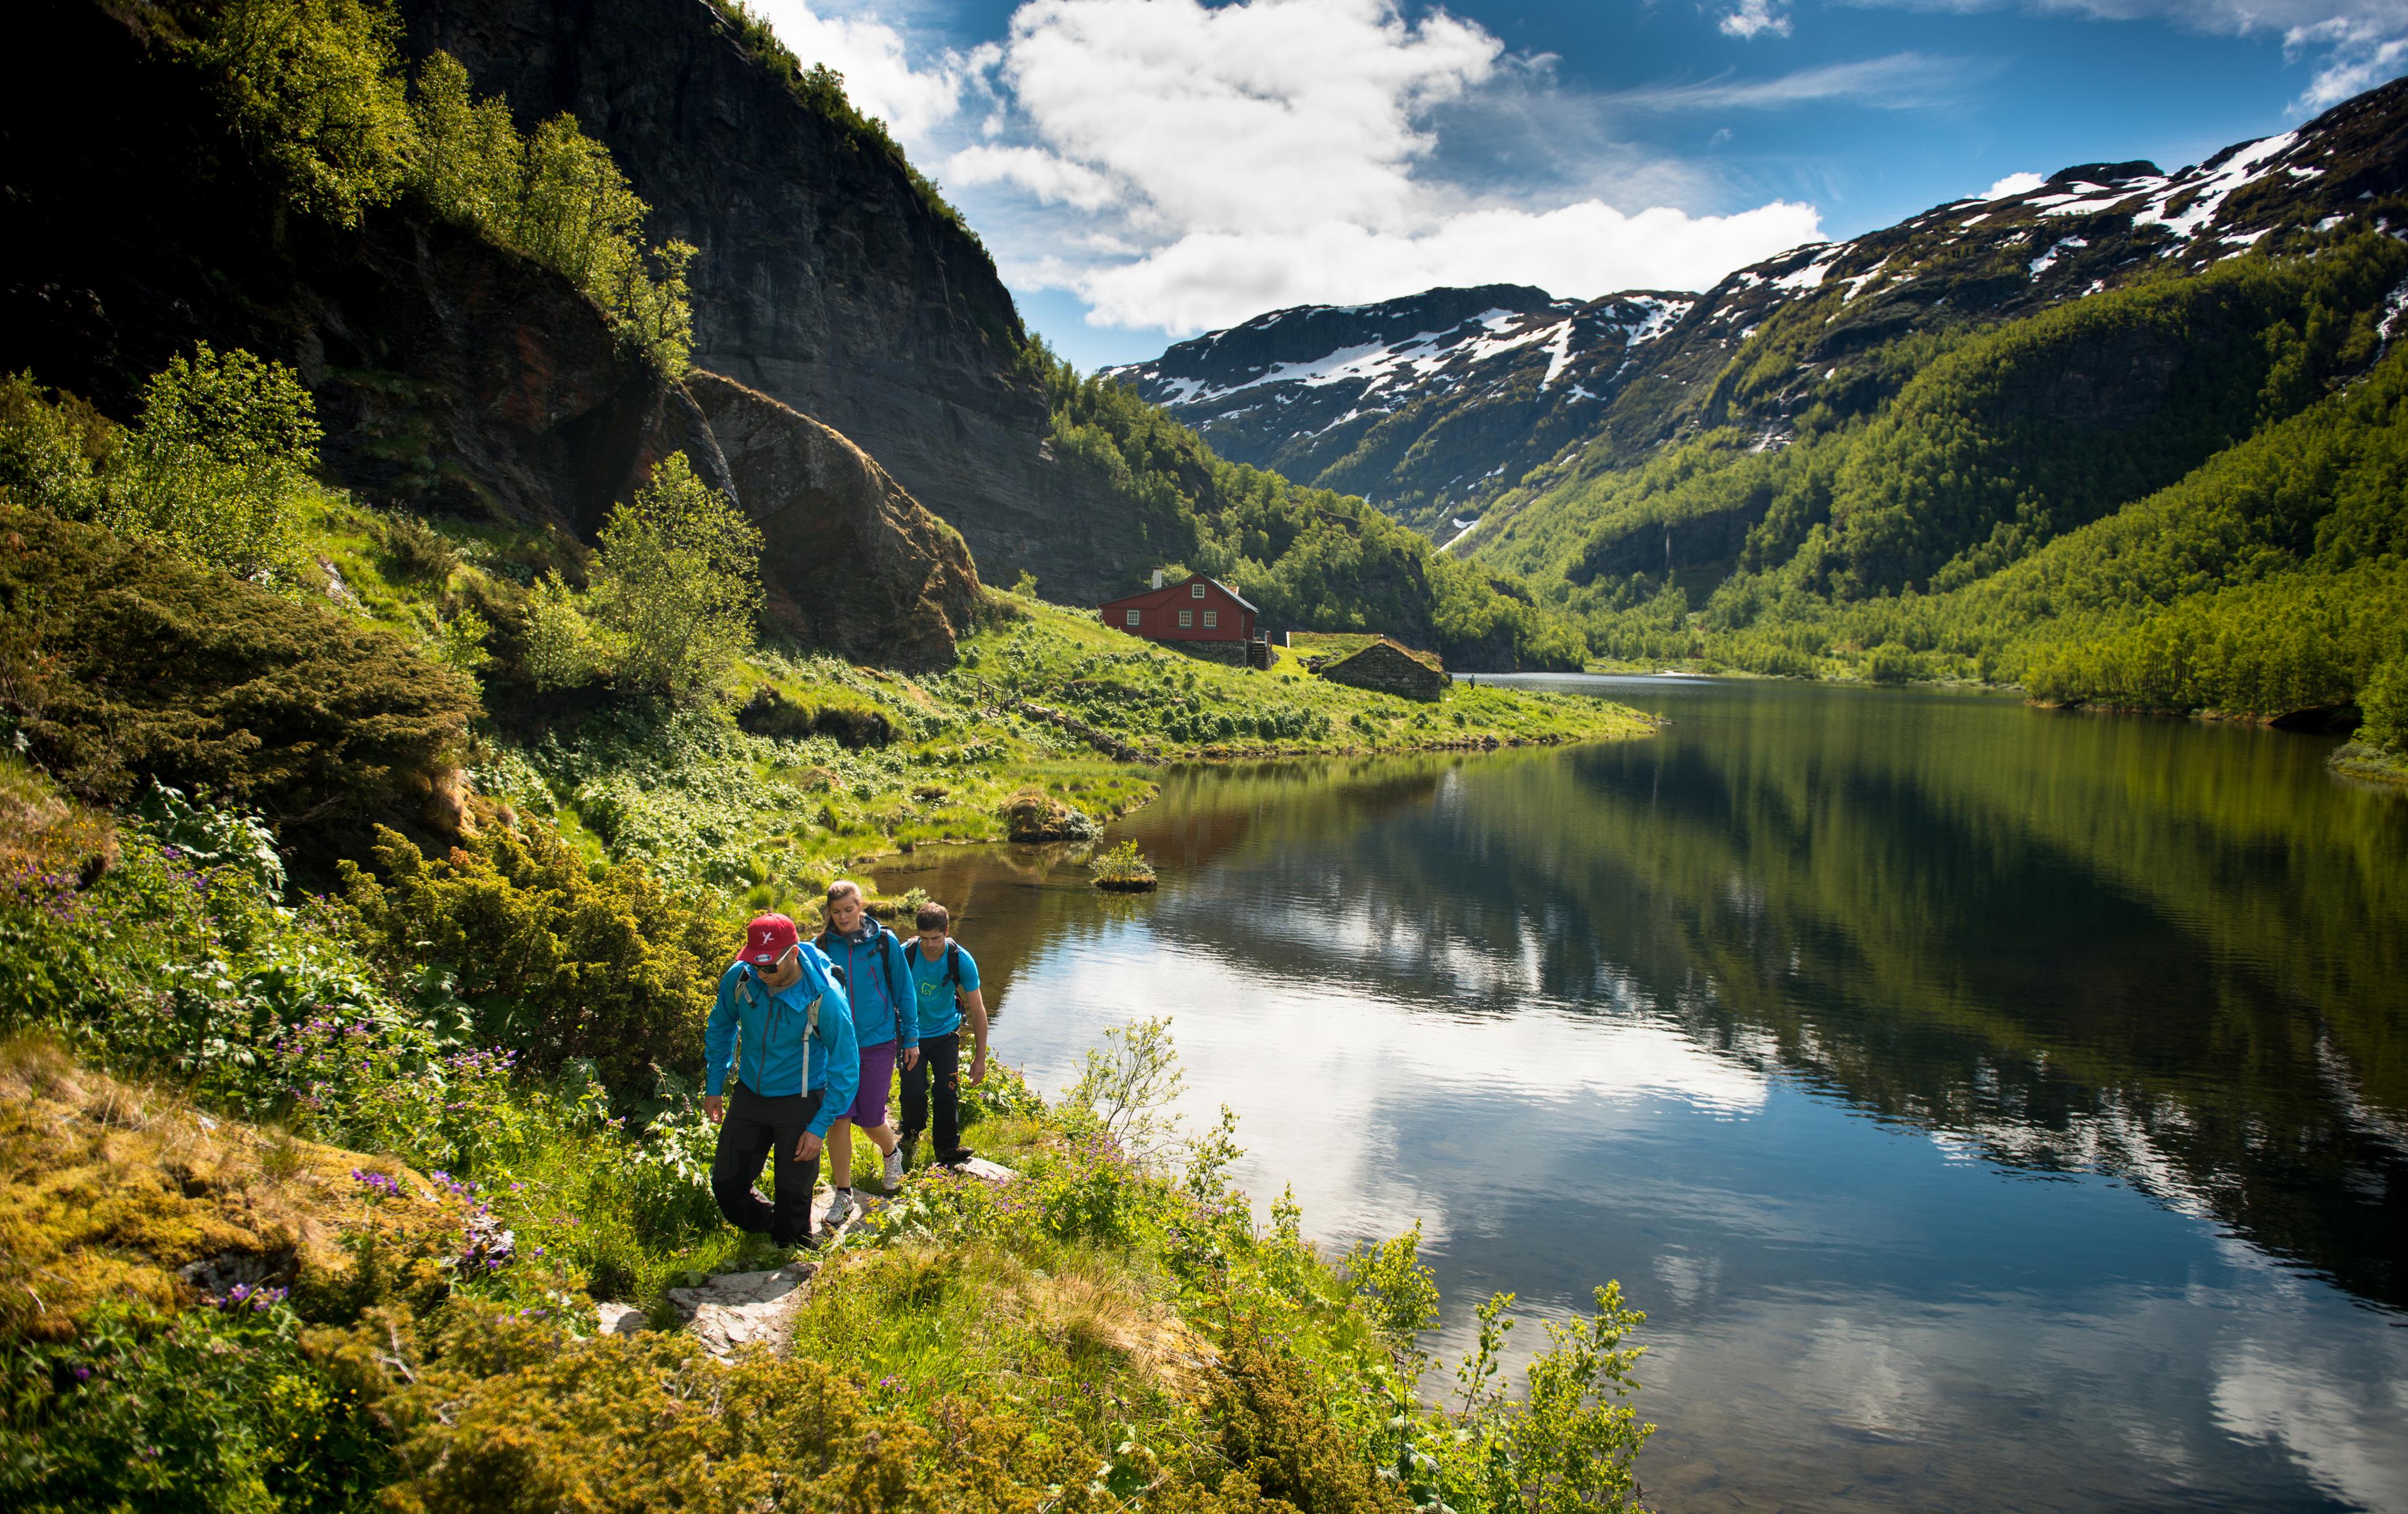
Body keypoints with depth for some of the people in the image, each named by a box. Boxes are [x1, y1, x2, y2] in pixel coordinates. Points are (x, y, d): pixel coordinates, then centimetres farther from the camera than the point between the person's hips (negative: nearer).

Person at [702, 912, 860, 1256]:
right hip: (749, 1096, 4)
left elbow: (846, 1068, -16)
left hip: (799, 1102, -4)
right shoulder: (739, 978, -15)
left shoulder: (825, 998, -26)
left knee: (792, 1197, 4)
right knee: (727, 1185, 10)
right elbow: (720, 1028, 8)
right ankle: (770, 1228, 39)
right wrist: (713, 1087, 10)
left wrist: (819, 1128, -17)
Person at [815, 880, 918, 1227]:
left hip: (877, 1042, -1)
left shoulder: (884, 942, -5)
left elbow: (904, 990, 3)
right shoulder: (824, 946, -1)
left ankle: (892, 1153, 39)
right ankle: (843, 1195, 11)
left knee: (869, 1118, 3)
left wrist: (911, 1038, 4)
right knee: (838, 1117, -3)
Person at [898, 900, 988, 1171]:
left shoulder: (962, 960, -18)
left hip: (945, 1034, 1)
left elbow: (977, 1009, -11)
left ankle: (949, 1149, 16)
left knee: (948, 1093, -5)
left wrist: (980, 1057, -10)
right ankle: (910, 1141, 24)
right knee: (913, 1094, -6)